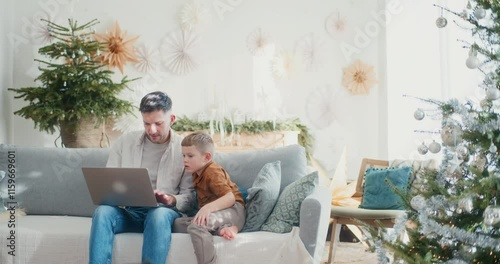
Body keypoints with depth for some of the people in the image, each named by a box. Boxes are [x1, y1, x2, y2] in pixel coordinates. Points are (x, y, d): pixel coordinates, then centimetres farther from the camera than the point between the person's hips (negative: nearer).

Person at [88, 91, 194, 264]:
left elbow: (188, 198, 2)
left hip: (164, 211, -2)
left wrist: (171, 200, -20)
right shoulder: (124, 142, 10)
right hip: (127, 211, 2)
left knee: (159, 214, -38)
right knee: (103, 211, -31)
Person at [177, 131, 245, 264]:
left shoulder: (212, 172, -13)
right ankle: (222, 229, -17)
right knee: (179, 222, -3)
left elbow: (230, 197, -25)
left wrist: (209, 207, -41)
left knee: (196, 226, -34)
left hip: (232, 211, -10)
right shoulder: (197, 173, 15)